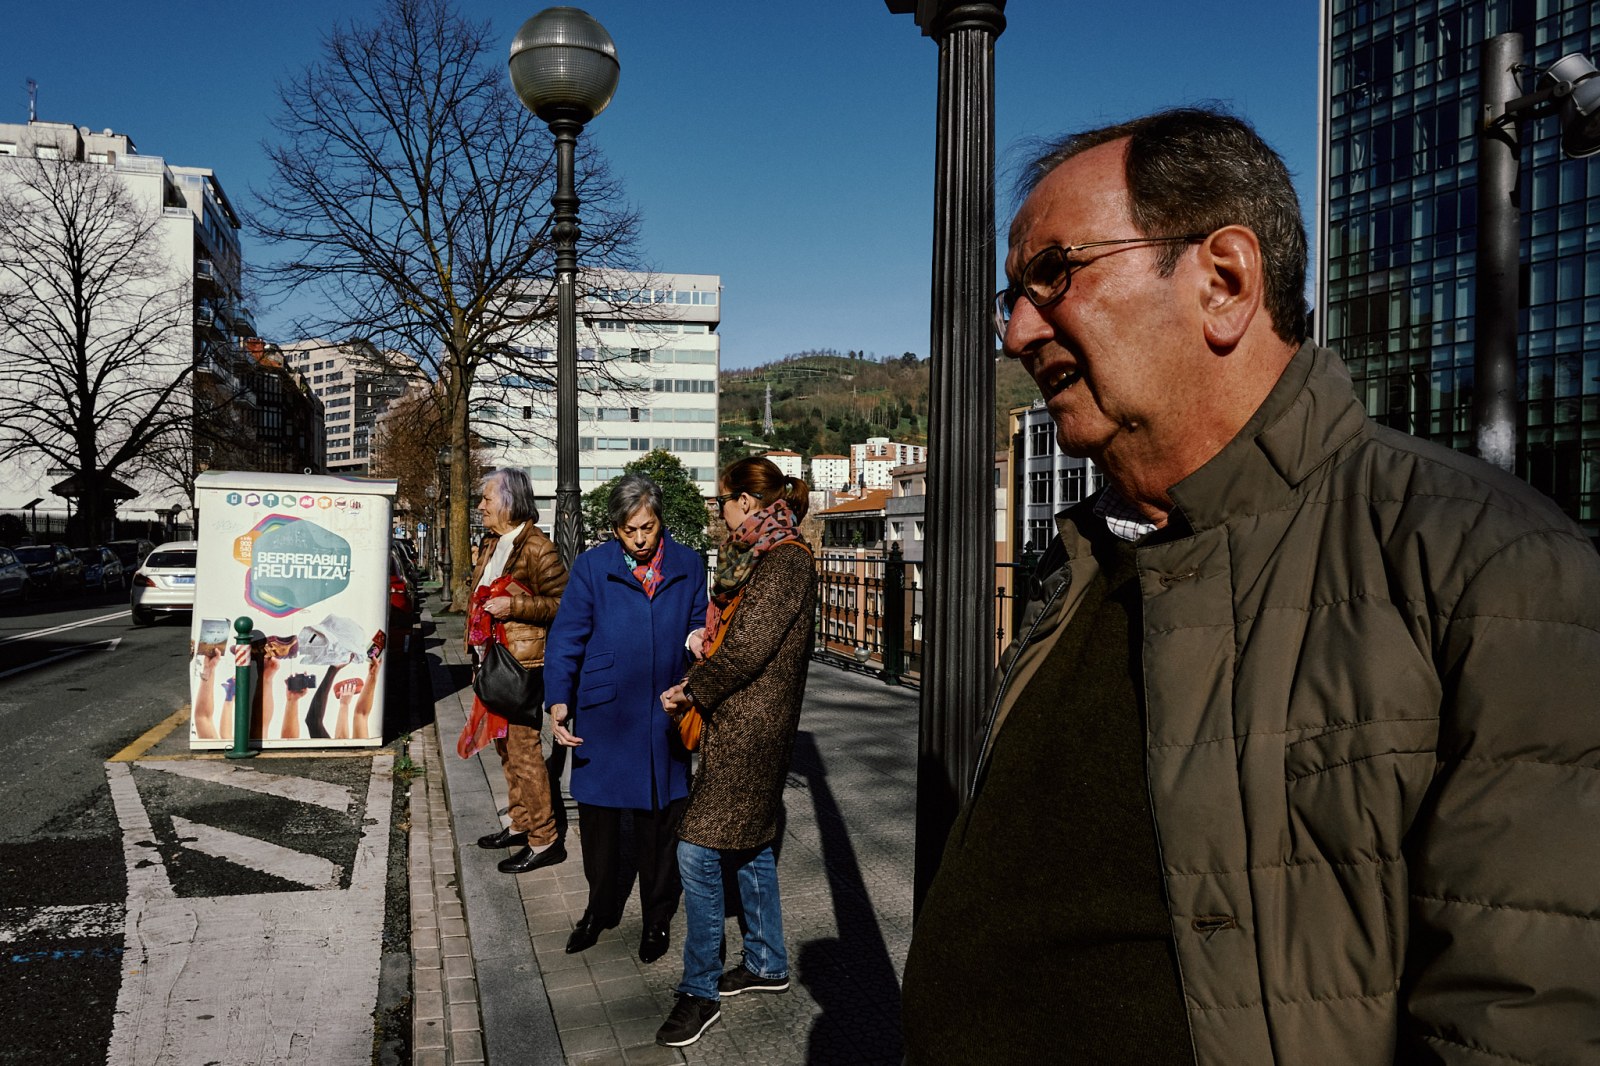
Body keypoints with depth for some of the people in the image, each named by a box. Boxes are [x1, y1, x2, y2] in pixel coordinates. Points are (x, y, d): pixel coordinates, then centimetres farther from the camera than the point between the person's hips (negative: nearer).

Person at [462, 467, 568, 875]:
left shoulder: (536, 548, -15)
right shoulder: (492, 544, 14)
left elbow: (562, 602, -15)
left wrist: (515, 606, -23)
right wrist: (478, 649, 23)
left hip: (521, 662, -10)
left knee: (523, 746, -7)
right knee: (504, 743, 16)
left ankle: (544, 840, 1)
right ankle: (520, 824, 28)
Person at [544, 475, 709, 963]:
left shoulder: (688, 566, 2)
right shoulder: (592, 567, -3)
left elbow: (699, 630, 11)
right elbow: (566, 637, -4)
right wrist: (558, 699, -16)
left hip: (664, 717, 1)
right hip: (603, 716, 0)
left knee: (660, 821, 11)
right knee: (598, 816, 13)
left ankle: (658, 917, 31)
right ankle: (601, 908, 35)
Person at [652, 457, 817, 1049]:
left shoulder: (785, 562, -17)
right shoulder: (756, 558, 12)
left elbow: (749, 647, -22)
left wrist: (692, 691, -11)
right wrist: (708, 639, 1)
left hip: (749, 728, -10)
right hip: (740, 722, 10)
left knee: (698, 852, -8)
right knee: (750, 843, 17)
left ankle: (700, 991, 3)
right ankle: (767, 964, 31)